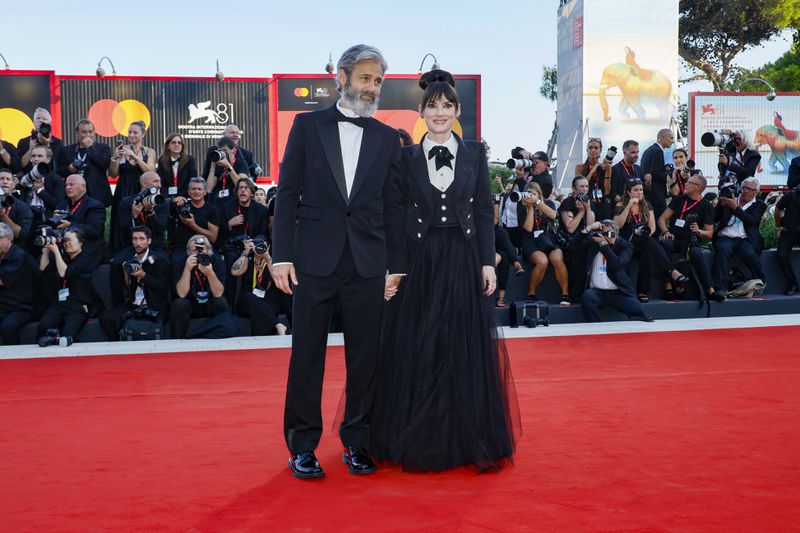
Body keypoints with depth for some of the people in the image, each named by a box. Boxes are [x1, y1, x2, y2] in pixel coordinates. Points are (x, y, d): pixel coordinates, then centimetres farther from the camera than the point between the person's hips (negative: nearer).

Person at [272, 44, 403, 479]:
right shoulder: (308, 125, 5)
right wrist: (282, 256, -5)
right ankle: (302, 446, 15)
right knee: (307, 355, 3)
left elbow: (391, 206, 10)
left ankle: (357, 442, 20)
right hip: (314, 260, -2)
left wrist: (394, 264, 4)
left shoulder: (387, 138, 11)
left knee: (364, 357, 6)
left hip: (368, 264, 2)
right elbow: (287, 193, 2)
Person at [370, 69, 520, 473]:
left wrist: (487, 262, -3)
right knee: (415, 354, 3)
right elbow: (397, 217, 1)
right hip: (419, 262, 0)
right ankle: (417, 443, 16)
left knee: (466, 352, 4)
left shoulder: (475, 153, 5)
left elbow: (484, 212, 4)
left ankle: (467, 441, 17)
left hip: (463, 262, 0)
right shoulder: (407, 158, 3)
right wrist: (393, 270, -4)